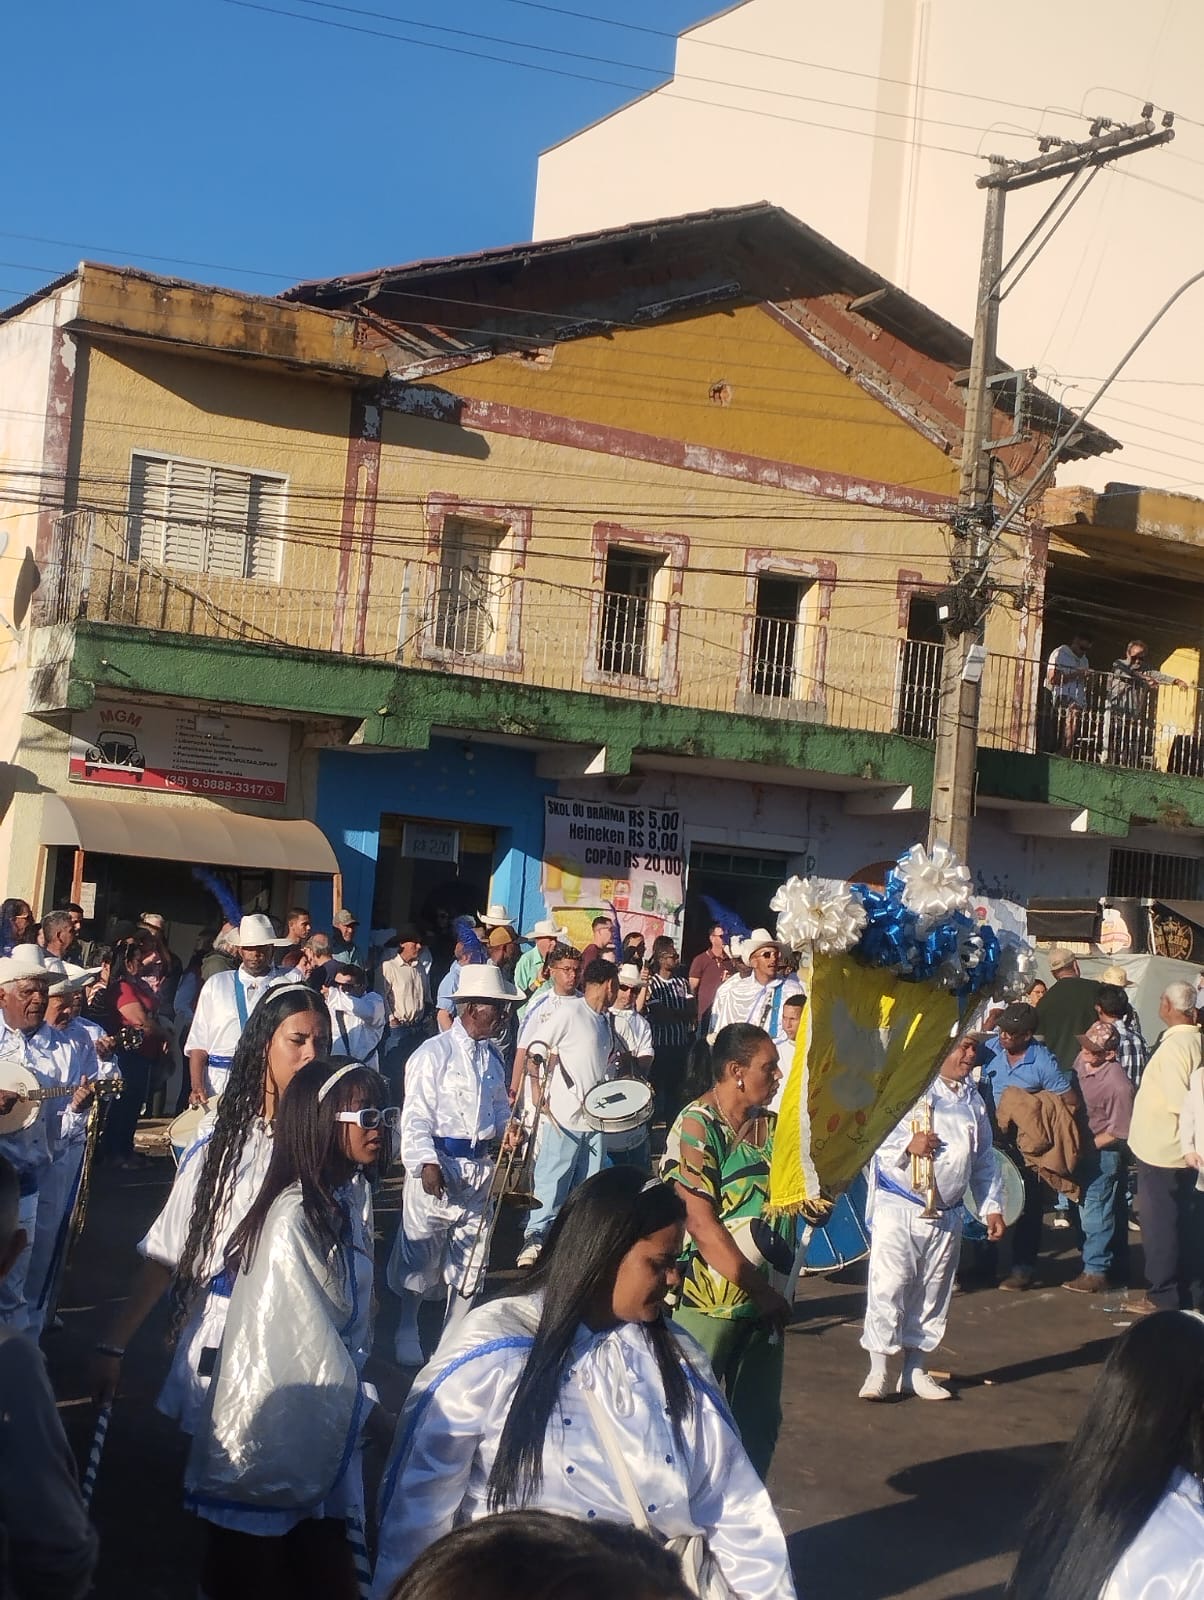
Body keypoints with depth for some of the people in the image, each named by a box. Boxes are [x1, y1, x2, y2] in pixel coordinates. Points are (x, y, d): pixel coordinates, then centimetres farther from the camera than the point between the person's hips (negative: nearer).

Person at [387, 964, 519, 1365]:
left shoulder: (492, 1055, 11)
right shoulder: (434, 1053, -11)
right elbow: (415, 1115, -15)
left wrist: (508, 1126, -1)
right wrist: (425, 1163, -24)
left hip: (480, 1166, 7)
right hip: (438, 1165, -7)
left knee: (471, 1255, 13)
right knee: (420, 1251, 2)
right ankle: (407, 1330, 20)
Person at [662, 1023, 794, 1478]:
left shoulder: (773, 1127, 8)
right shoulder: (695, 1128, -12)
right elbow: (701, 1224, -17)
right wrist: (759, 1288, -15)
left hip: (765, 1302, 7)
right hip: (706, 1303, -7)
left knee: (759, 1422, 14)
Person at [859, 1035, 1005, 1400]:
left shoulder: (973, 1100, 13)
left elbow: (984, 1160, 19)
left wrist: (992, 1207, 14)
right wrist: (907, 1144, -22)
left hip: (947, 1216, 6)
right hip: (898, 1208, -6)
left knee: (933, 1294, 10)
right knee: (888, 1288, -6)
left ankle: (914, 1370, 20)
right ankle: (878, 1372, 0)